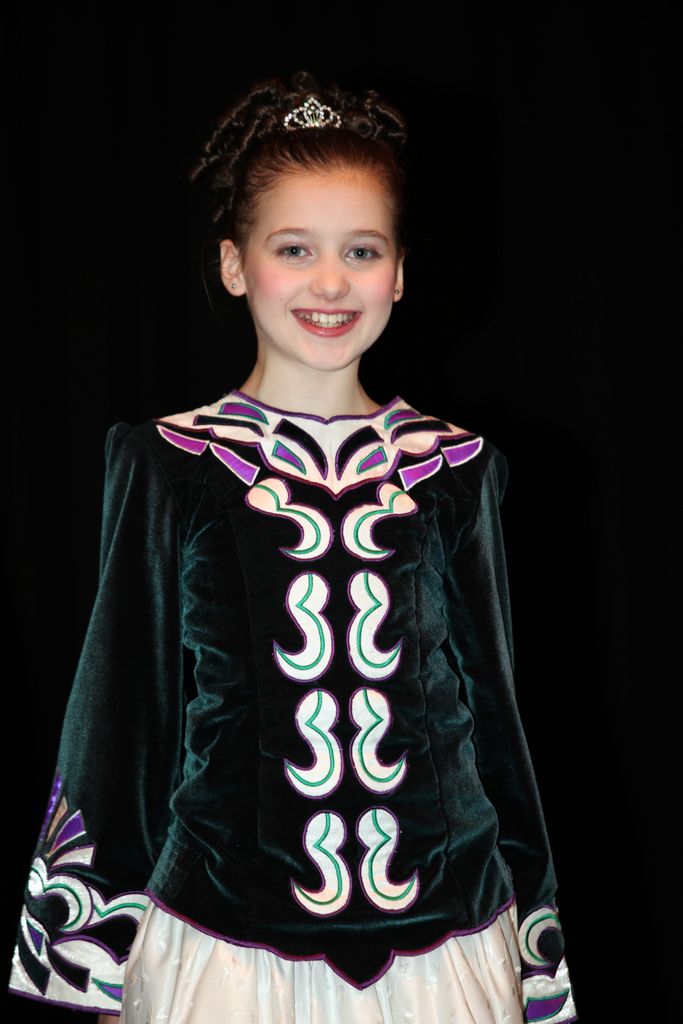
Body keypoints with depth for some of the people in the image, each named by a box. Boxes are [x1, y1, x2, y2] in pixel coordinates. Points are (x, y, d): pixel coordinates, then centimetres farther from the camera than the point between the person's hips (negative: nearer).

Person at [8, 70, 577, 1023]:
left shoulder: (454, 471, 2)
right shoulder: (172, 467, -3)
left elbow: (490, 702, 8)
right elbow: (120, 707, 2)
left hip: (437, 943, 2)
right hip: (225, 937, -1)